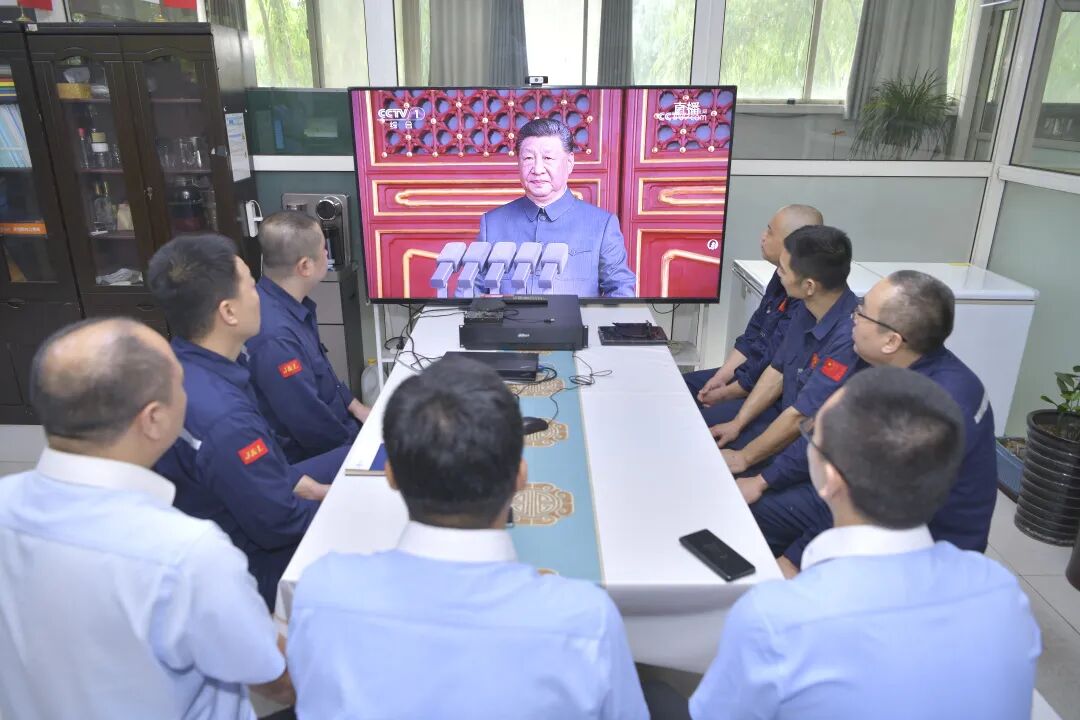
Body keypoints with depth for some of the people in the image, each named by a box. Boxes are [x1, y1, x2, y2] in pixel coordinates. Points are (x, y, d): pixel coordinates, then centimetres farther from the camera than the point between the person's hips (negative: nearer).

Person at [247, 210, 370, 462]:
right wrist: (358, 443, -11)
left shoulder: (290, 304, -2)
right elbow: (310, 424, -27)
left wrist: (356, 408, 8)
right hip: (310, 459, -9)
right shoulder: (274, 337, -33)